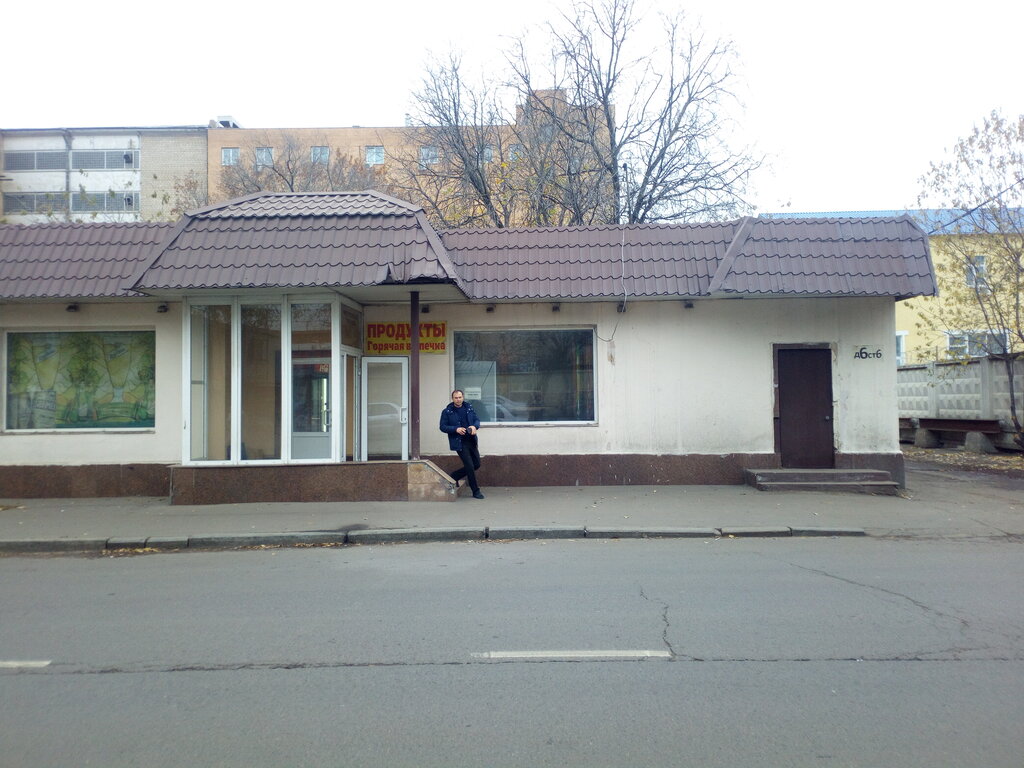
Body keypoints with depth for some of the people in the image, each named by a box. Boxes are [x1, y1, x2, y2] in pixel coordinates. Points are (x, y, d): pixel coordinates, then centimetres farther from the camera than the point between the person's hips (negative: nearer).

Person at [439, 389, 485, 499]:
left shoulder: (469, 408, 7)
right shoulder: (447, 411, -4)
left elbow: (477, 420, 12)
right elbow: (443, 427, -5)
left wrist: (475, 426, -12)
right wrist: (456, 429, -19)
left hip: (471, 441, 5)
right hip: (459, 443, -5)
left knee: (476, 464, 10)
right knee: (470, 466, -6)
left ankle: (454, 476, 27)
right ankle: (476, 491, 9)